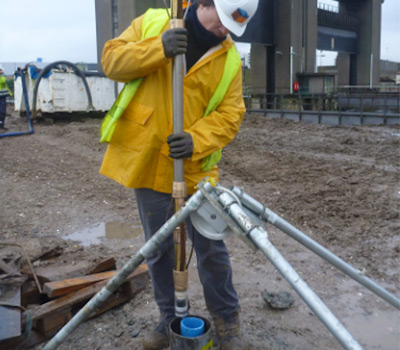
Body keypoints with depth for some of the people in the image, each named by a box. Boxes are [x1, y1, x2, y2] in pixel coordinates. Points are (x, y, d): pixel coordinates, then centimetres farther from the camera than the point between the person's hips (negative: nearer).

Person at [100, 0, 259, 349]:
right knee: (158, 249, 14)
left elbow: (229, 115, -5)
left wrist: (196, 140, -24)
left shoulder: (229, 58, 0)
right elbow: (112, 60, -4)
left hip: (194, 167, -1)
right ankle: (170, 318, 33)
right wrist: (157, 48, -21)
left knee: (211, 248, 5)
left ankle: (227, 320, 28)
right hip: (147, 161, 1)